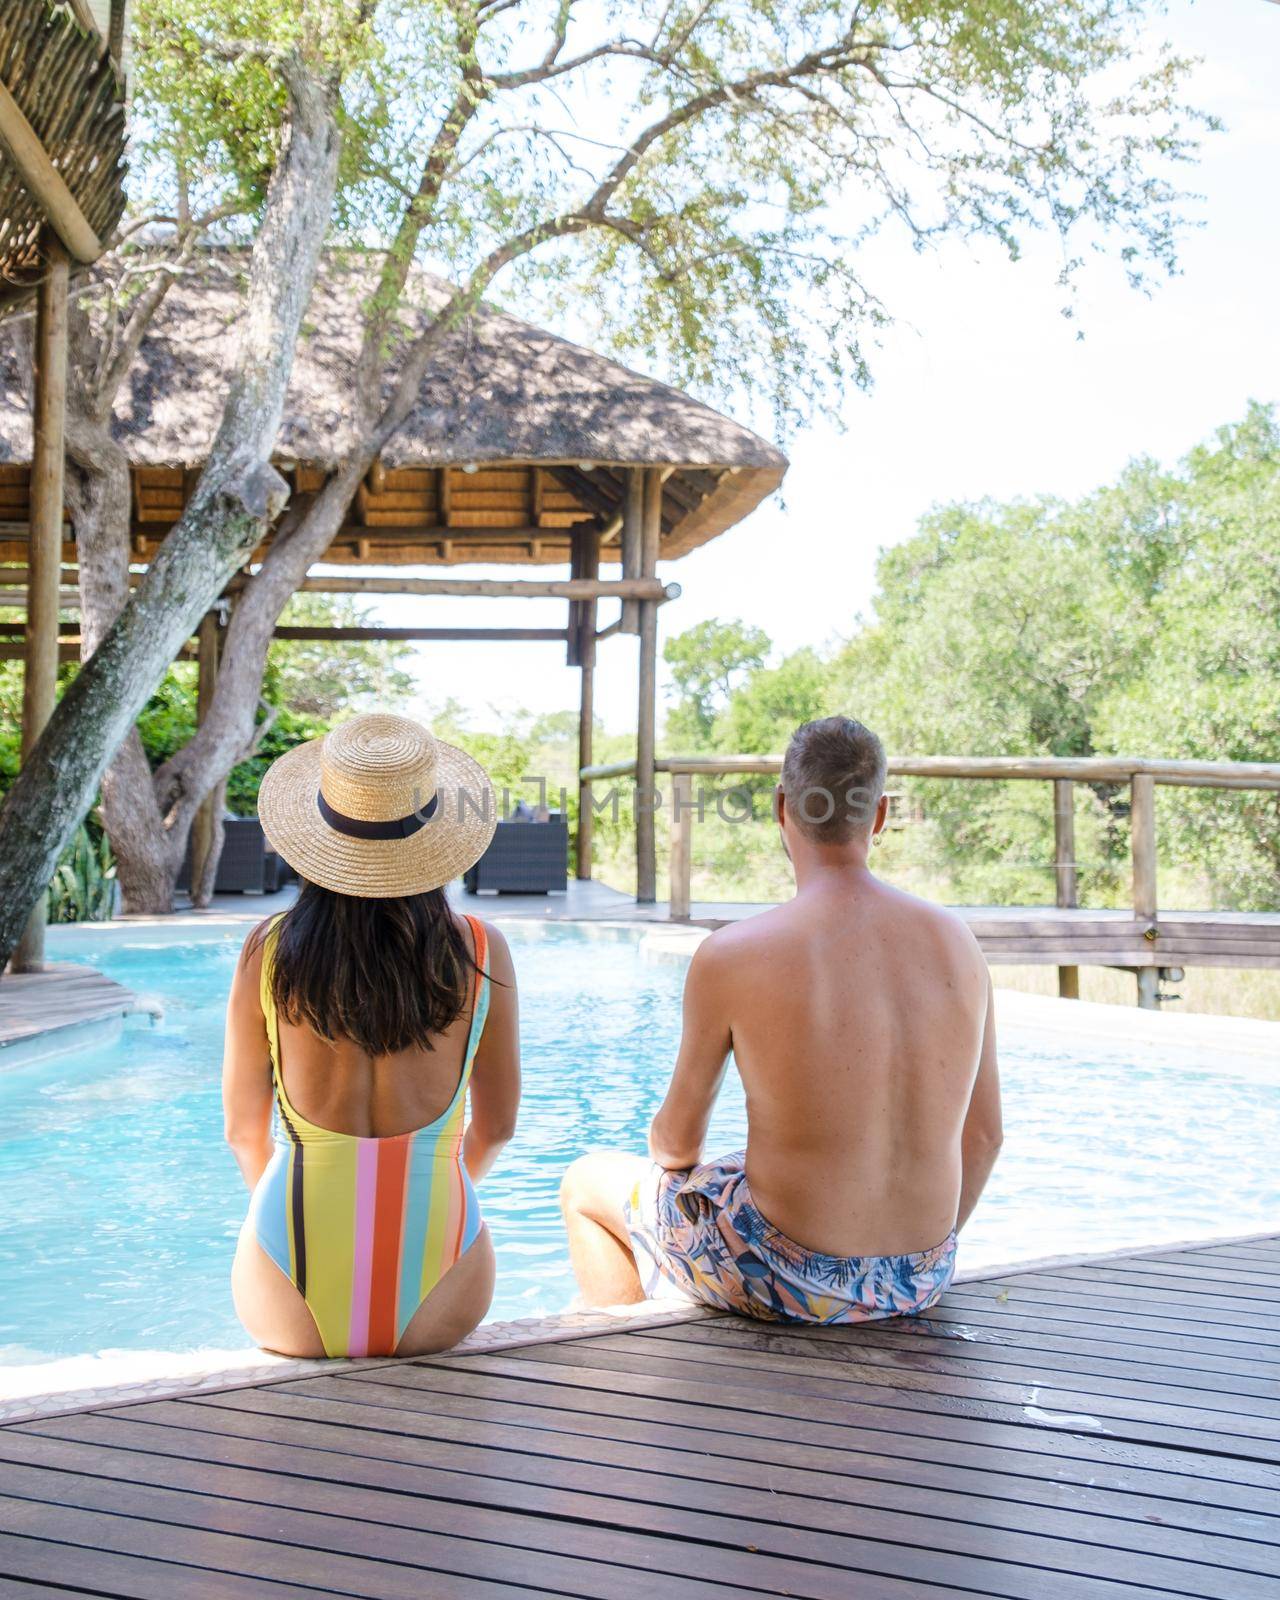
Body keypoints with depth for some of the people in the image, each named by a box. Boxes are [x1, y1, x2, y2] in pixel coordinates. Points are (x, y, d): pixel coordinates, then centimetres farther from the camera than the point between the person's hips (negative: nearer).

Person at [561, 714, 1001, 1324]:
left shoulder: (728, 956, -17)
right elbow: (984, 1133, 4)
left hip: (791, 1281, -5)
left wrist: (665, 1153, 20)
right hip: (923, 1279, 5)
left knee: (587, 1185, 22)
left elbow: (678, 1140, -5)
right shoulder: (956, 942, -5)